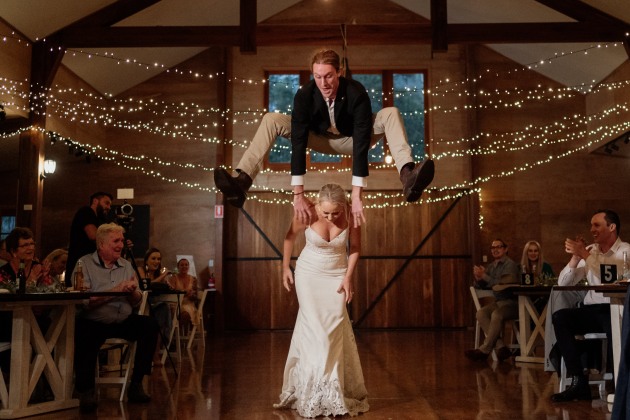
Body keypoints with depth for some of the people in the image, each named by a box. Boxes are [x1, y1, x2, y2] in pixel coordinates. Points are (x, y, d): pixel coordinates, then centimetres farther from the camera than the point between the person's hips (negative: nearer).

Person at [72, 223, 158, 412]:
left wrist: (133, 291, -11)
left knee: (150, 325, -18)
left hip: (123, 321, 5)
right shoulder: (84, 264, -4)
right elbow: (84, 302, -17)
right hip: (93, 322, -5)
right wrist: (117, 290, -17)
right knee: (85, 334, -35)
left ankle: (136, 384, -7)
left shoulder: (126, 265, 13)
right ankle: (85, 391, -8)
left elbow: (136, 302, 12)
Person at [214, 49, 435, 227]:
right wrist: (298, 194, -37)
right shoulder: (304, 95, -28)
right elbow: (298, 142, -32)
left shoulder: (356, 93, -33)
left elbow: (361, 143, -38)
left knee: (391, 114, -29)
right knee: (271, 120, -21)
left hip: (350, 140, -1)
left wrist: (356, 195, -44)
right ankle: (242, 182, -36)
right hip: (320, 140, 1)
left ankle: (407, 175, -50)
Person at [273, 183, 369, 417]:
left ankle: (333, 392, 3)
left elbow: (355, 247, -4)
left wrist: (348, 277, -9)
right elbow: (290, 236, -1)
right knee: (314, 327, -7)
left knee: (335, 327, -6)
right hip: (309, 273, -1)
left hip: (337, 275, 1)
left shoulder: (350, 214, -20)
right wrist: (285, 268, 3)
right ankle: (313, 391, 1)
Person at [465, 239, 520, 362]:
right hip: (498, 302, 7)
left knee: (497, 315, -34)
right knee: (480, 313, -21)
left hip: (512, 302, -7)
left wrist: (484, 276, -19)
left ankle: (484, 350, -26)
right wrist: (478, 278, -8)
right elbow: (479, 286, 14)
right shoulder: (491, 266, 14)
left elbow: (501, 285, -20)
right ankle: (500, 347, -25)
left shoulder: (510, 264, -8)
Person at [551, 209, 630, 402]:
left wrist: (585, 255, -16)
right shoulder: (589, 250, 14)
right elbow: (563, 283, 9)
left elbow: (613, 281, -20)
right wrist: (575, 257, -5)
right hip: (591, 311, 5)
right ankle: (579, 382, -22)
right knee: (560, 317, -22)